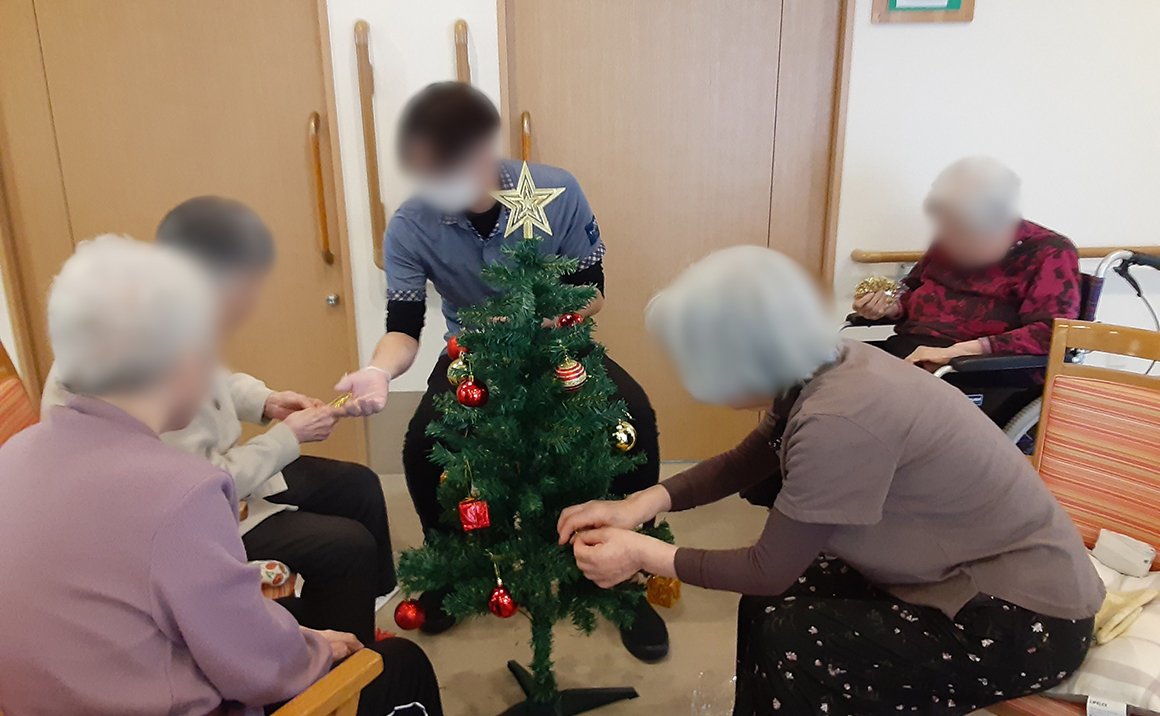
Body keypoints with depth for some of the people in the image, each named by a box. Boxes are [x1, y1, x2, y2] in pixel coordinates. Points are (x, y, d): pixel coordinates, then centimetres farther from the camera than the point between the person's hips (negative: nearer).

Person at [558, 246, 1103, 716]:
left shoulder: (840, 419, -33)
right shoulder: (829, 370, -7)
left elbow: (768, 569, -22)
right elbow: (745, 461, 9)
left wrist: (643, 555, -12)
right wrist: (642, 503, -1)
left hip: (1031, 618, -8)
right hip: (969, 574, 8)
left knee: (793, 642, -13)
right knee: (772, 604, 3)